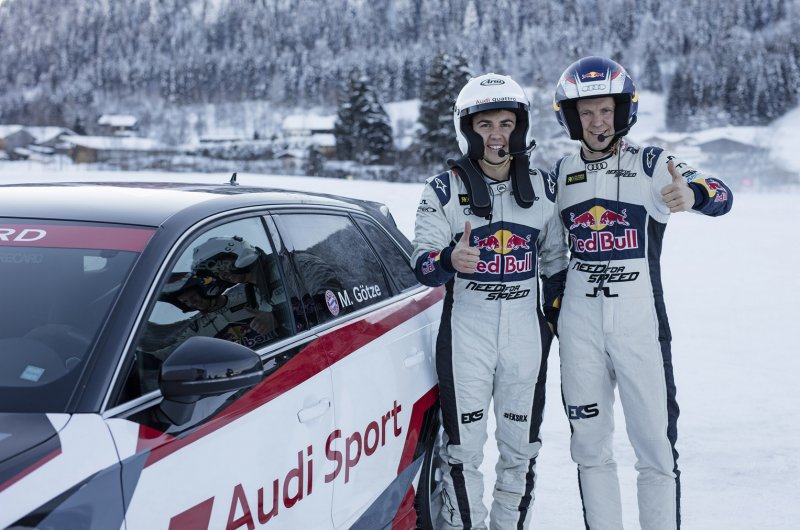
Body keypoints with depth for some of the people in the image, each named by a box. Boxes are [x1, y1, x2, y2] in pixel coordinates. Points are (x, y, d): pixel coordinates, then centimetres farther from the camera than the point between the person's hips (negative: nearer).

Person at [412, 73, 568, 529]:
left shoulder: (544, 188, 6)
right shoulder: (445, 189, -3)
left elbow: (555, 259, 14)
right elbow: (422, 263, -6)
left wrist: (554, 320, 9)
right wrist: (450, 260, -28)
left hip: (525, 332, 3)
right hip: (466, 330, -2)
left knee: (522, 448, 12)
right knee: (464, 447, 2)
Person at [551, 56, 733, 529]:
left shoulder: (651, 165, -4)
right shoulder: (563, 173, 8)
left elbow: (721, 196, -19)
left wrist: (692, 195, -40)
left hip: (641, 325, -3)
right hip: (579, 327, 3)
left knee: (656, 449, -2)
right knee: (590, 447, 10)